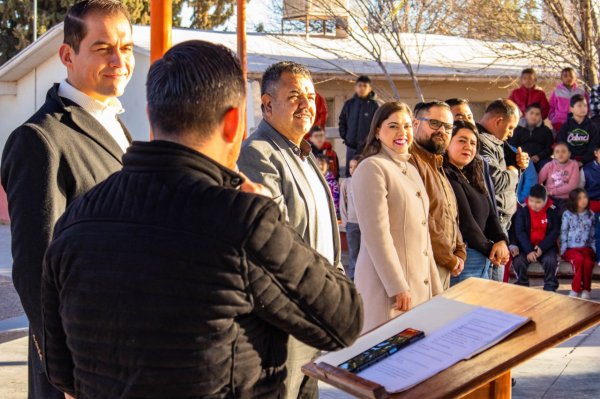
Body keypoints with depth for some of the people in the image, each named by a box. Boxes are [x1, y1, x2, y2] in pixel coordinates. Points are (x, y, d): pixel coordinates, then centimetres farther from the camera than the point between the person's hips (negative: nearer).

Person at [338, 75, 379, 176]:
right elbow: (342, 121, 15)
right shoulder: (349, 104, 7)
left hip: (367, 146, -3)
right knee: (349, 172, 8)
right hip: (351, 145, 3)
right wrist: (344, 136, 5)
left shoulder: (374, 105, -3)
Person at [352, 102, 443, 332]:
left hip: (420, 284, 8)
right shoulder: (372, 168, -12)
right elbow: (376, 233, -18)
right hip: (388, 283, -8)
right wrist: (398, 286, -19)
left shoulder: (411, 170, 14)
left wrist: (435, 285, 16)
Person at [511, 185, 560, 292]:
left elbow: (555, 232, -6)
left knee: (550, 261, -28)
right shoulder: (522, 209, -7)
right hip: (526, 246, 0)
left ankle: (550, 288, -7)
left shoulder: (553, 211, -5)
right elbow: (519, 232, -10)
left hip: (546, 246, 0)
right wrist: (528, 250, -21)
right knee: (518, 261, -26)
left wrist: (542, 247, -20)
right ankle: (522, 286, -2)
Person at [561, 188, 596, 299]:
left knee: (588, 262, -31)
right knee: (579, 258, -35)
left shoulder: (590, 215, 11)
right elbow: (563, 233, 2)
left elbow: (593, 235, 14)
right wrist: (563, 250, -6)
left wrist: (593, 250, 4)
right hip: (570, 248, -2)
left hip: (586, 247, 2)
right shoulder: (567, 214, 1)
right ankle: (576, 289, -24)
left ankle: (586, 290, -16)